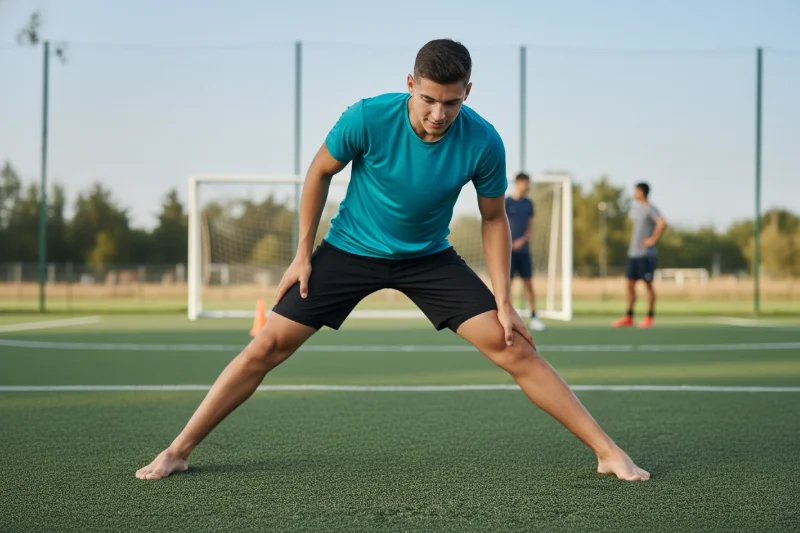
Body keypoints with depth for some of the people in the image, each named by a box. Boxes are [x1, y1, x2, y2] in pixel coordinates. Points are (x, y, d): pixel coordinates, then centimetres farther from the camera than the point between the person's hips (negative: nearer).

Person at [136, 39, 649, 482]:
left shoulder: (484, 143, -21)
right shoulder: (367, 118, -25)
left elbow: (494, 219, -4)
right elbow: (320, 172, -6)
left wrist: (503, 302, -8)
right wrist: (303, 254, -4)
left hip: (429, 258, 1)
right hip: (349, 249, 0)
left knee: (512, 347, -11)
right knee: (268, 345, -8)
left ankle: (608, 452, -1)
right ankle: (178, 451, 6)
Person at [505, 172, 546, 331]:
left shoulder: (528, 203, 10)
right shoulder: (506, 202, -4)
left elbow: (530, 225, 11)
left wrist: (523, 240, -7)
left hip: (524, 249, 4)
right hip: (509, 250, -4)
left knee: (528, 283, 4)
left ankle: (533, 317, 8)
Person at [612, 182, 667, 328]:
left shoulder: (650, 209, -11)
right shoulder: (636, 208, 15)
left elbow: (662, 223, -27)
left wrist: (653, 240, -20)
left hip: (646, 253, -8)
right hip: (633, 252, 8)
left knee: (648, 284, -2)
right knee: (630, 284, 7)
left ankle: (650, 317, 4)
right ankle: (629, 317, 11)